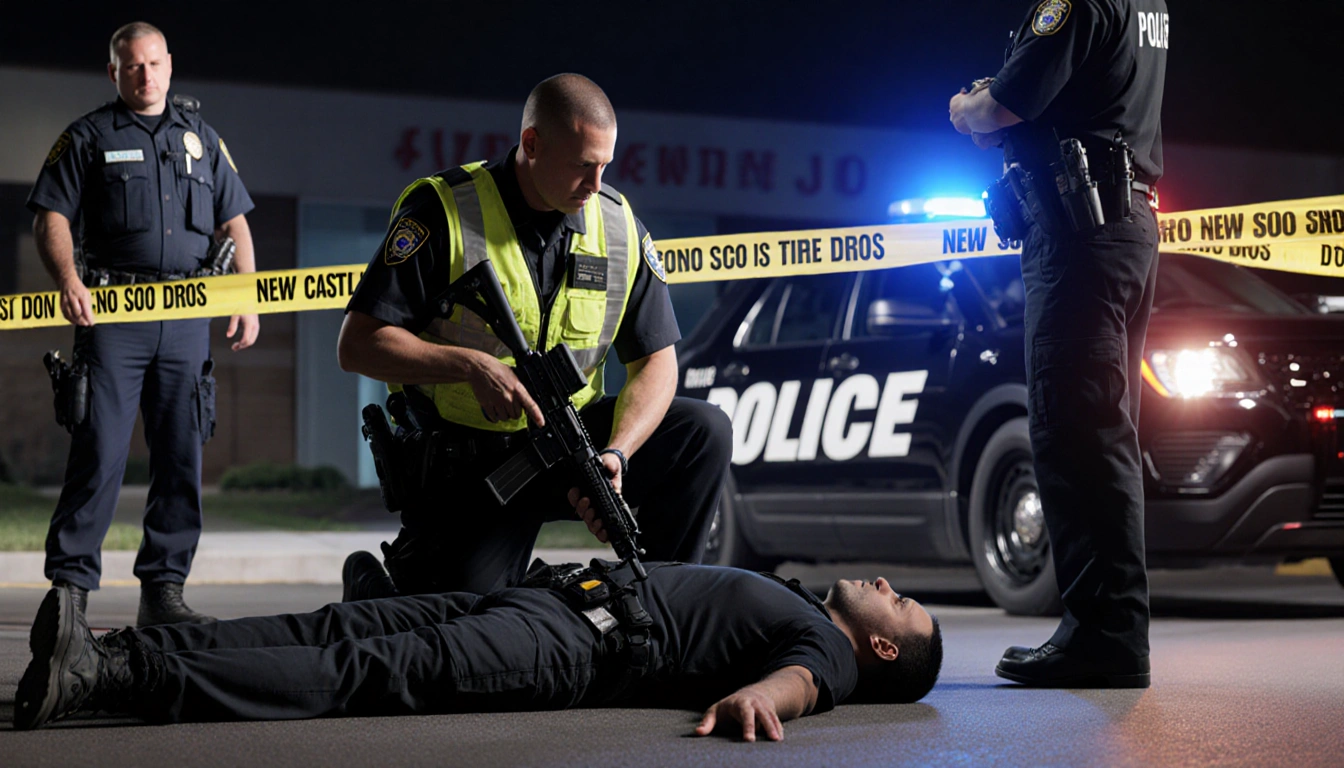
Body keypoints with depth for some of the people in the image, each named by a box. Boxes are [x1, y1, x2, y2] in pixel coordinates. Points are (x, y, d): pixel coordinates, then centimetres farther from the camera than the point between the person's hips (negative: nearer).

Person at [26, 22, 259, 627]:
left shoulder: (201, 137, 18)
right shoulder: (88, 138, 7)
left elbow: (233, 224, 20)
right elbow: (52, 217, 0)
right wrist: (67, 279, -17)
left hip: (188, 318, 4)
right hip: (113, 313, -4)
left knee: (183, 457, 2)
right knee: (99, 452, -9)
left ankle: (163, 589, 8)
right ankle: (70, 587, -5)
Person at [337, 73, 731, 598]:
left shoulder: (618, 225, 0)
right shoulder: (443, 212, -13)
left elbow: (655, 359, 0)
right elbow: (357, 345, -15)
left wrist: (616, 453, -19)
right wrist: (472, 365, -27)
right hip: (467, 465, -4)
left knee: (705, 432, -14)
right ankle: (379, 585, 17)